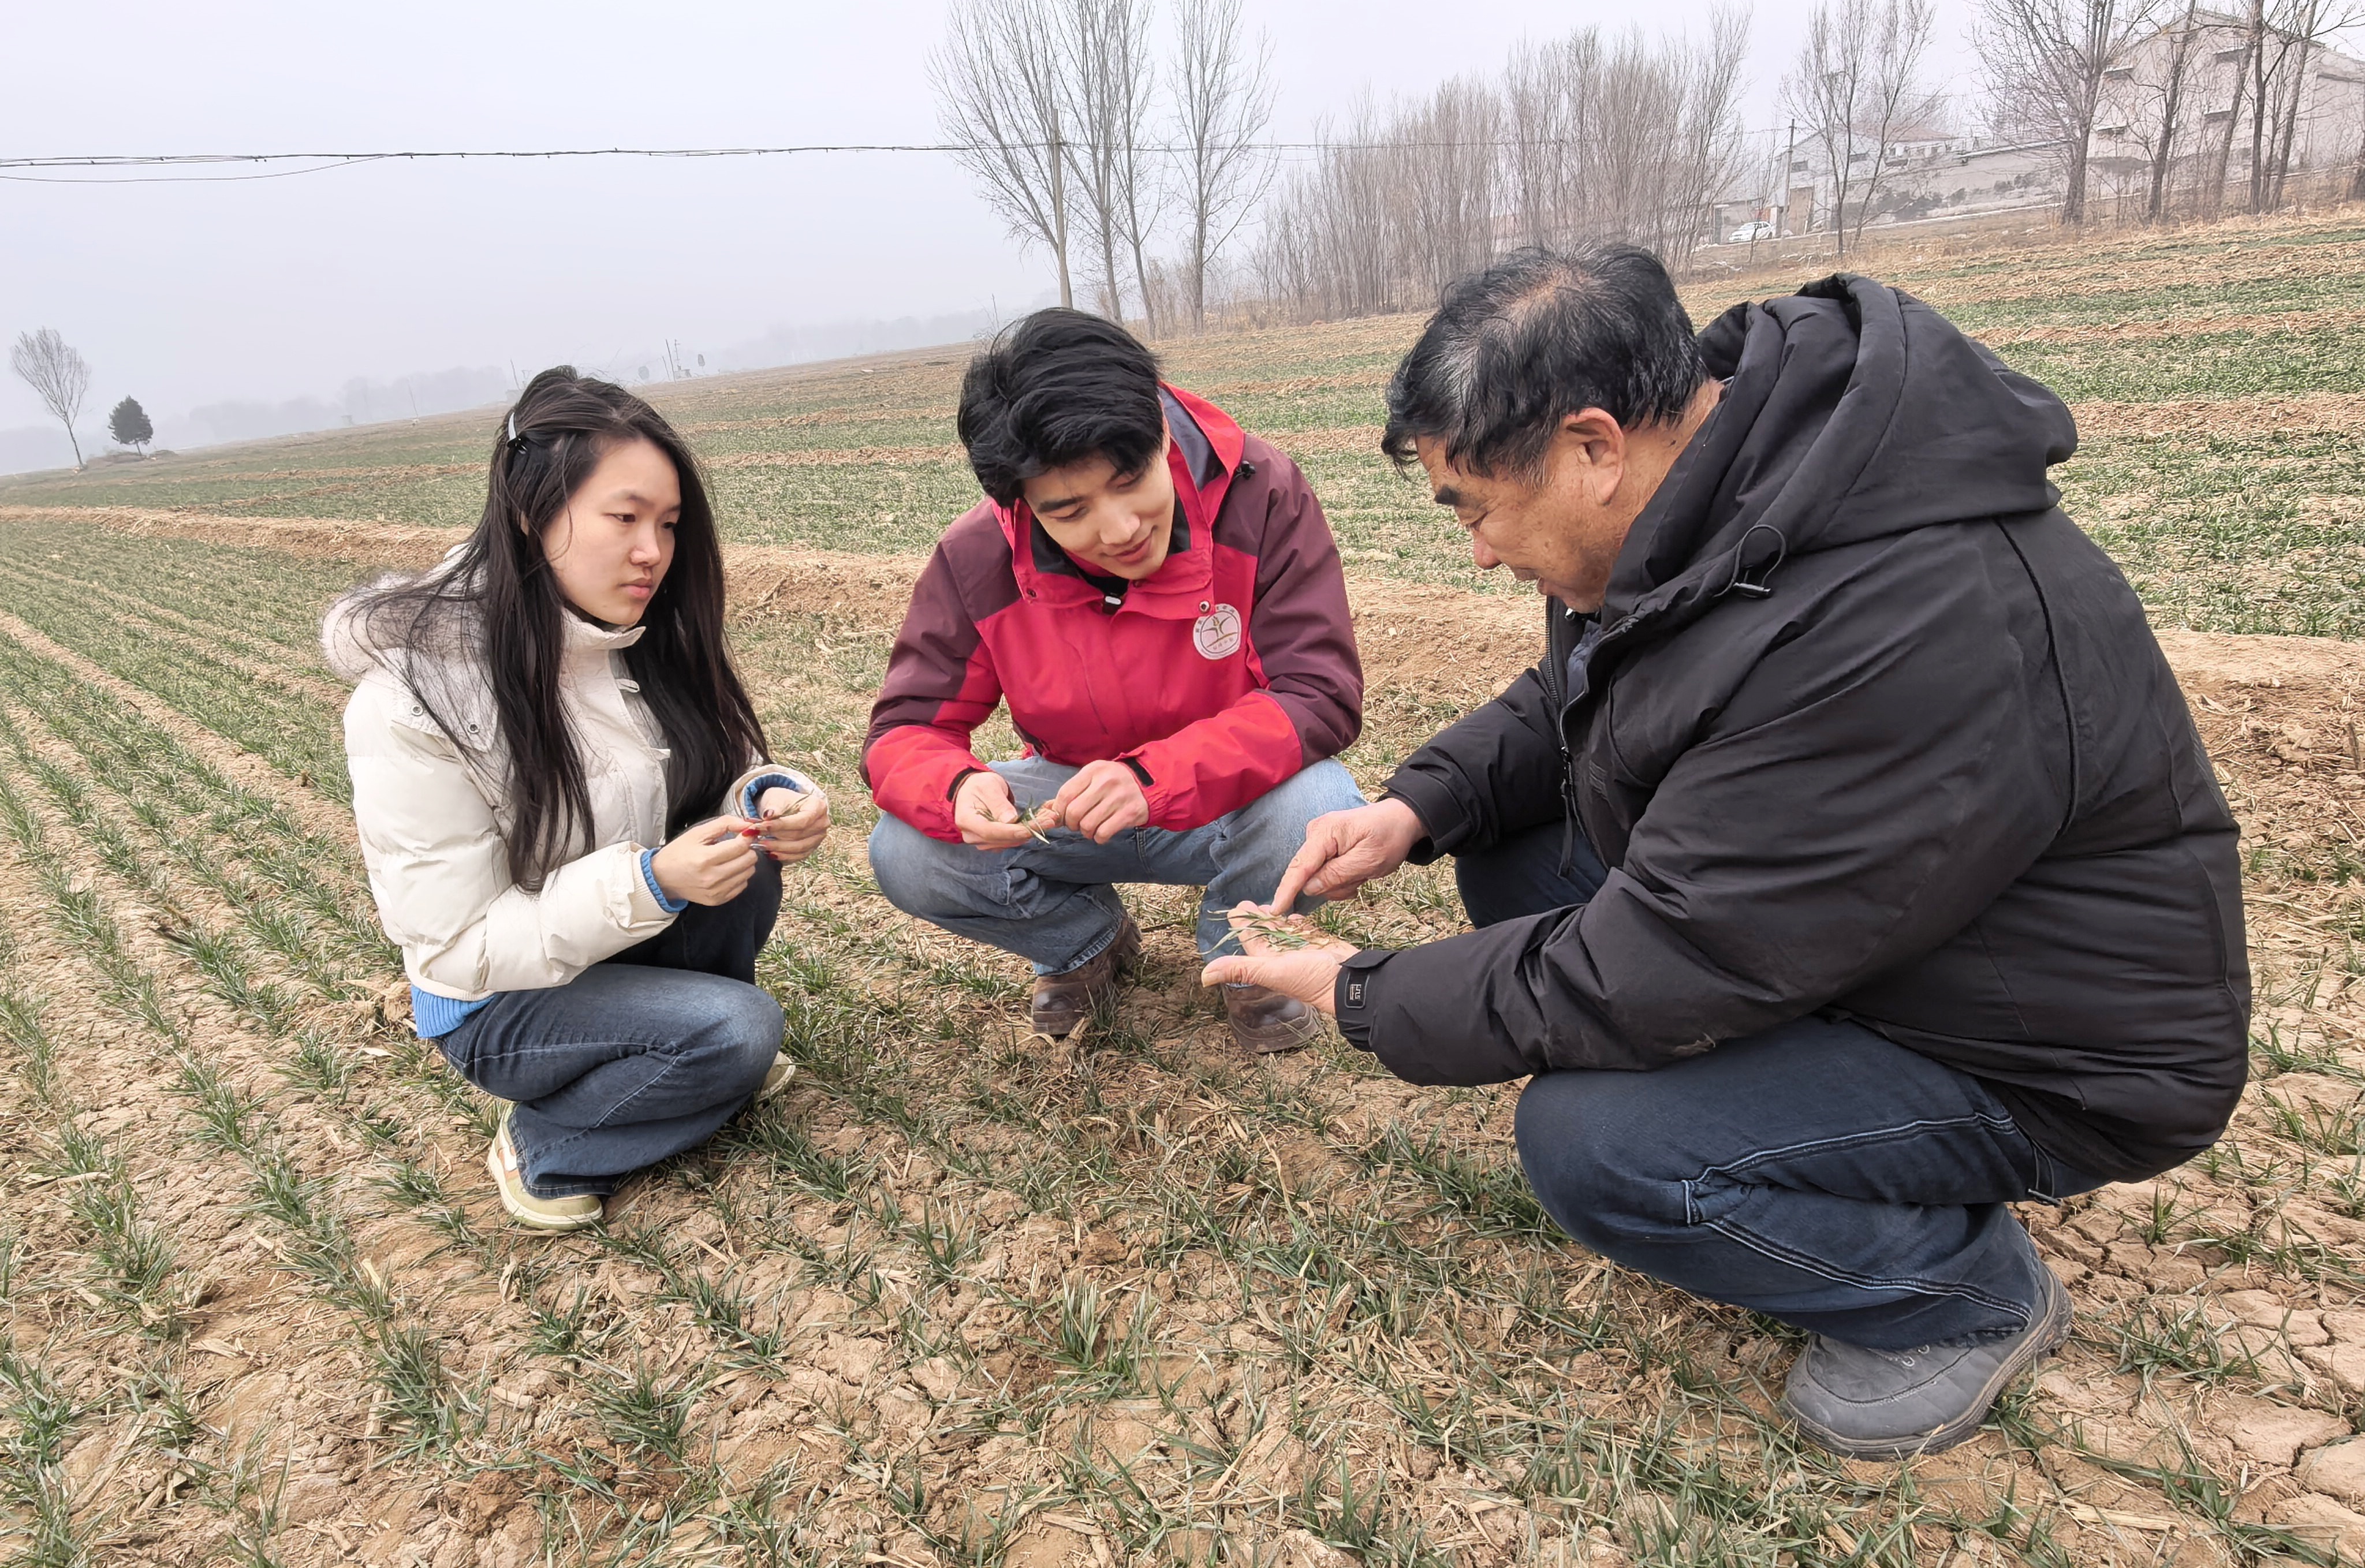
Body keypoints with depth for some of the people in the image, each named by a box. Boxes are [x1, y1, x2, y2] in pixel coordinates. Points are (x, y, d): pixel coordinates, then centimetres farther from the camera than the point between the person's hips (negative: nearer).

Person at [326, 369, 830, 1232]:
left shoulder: (648, 640, -9)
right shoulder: (415, 700, -26)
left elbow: (723, 773, 0)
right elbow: (460, 947, -24)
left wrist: (771, 800, -25)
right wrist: (648, 884, -37)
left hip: (638, 935, 6)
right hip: (501, 1003, -6)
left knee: (746, 853, -21)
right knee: (739, 1031, -26)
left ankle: (697, 1057, 2)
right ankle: (544, 1143, 1)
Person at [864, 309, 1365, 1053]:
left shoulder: (1261, 494, -22)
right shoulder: (976, 562, -16)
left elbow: (1322, 694, -24)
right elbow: (903, 733, -10)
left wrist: (1156, 778, -39)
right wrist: (959, 789, -36)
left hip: (1230, 800, -2)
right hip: (1070, 812, 3)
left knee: (1323, 811, -36)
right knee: (905, 856, -21)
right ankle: (1091, 941, 11)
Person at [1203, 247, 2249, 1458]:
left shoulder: (1883, 637, -37)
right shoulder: (1708, 477, -9)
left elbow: (1644, 983, -31)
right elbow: (1569, 695, 8)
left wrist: (1363, 999, -17)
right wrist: (1420, 805, -9)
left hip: (2043, 1054, -8)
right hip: (1812, 919, 8)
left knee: (1592, 1147, -24)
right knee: (1513, 852, 1)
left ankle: (1971, 1294, 5)